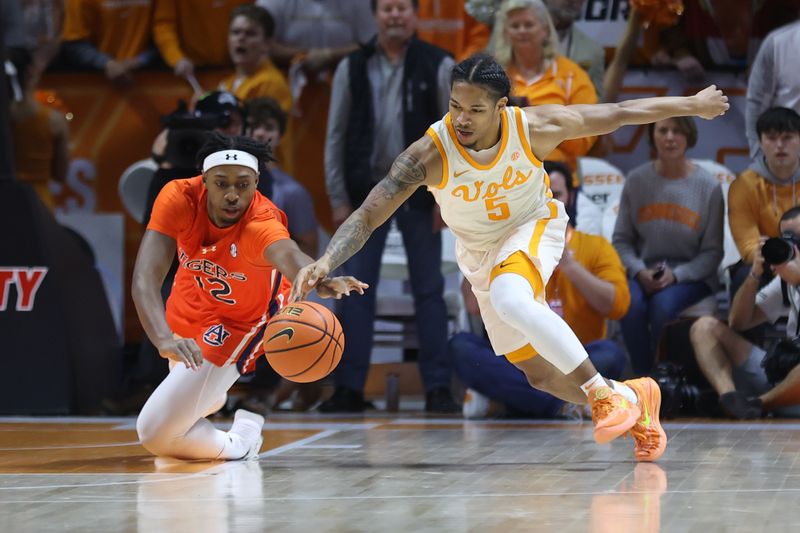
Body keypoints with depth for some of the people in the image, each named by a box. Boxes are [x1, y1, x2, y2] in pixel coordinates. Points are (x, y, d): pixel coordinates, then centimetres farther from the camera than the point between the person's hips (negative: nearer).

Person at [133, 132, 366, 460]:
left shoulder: (261, 221, -38)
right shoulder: (180, 198, -31)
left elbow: (287, 254, -62)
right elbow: (145, 278, -41)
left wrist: (319, 280, -85)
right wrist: (164, 339, -59)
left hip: (241, 320, -4)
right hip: (189, 307, 4)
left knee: (156, 432, -16)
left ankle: (236, 443, 9)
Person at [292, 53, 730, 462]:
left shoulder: (534, 128, -27)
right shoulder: (429, 154, -30)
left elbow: (617, 114, -13)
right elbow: (367, 217, -30)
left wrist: (692, 105, -3)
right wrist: (325, 263, -48)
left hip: (534, 226, -3)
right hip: (480, 252, 3)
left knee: (509, 299, -36)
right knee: (541, 375, 7)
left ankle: (605, 395, -26)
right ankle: (632, 398, 32)